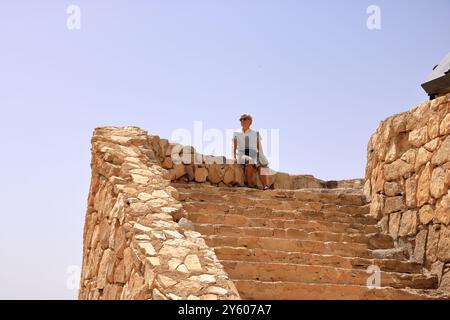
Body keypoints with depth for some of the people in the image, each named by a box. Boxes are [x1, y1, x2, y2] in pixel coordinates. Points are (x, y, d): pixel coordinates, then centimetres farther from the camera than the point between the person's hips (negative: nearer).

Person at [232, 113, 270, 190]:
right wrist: (234, 157, -9)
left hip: (254, 156, 1)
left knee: (261, 164, -34)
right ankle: (249, 184, -36)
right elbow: (234, 147, 8)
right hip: (241, 155, -1)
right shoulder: (236, 134, 15)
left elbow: (260, 148, 12)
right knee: (249, 162, -38)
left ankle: (265, 186, -48)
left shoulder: (256, 134, 15)